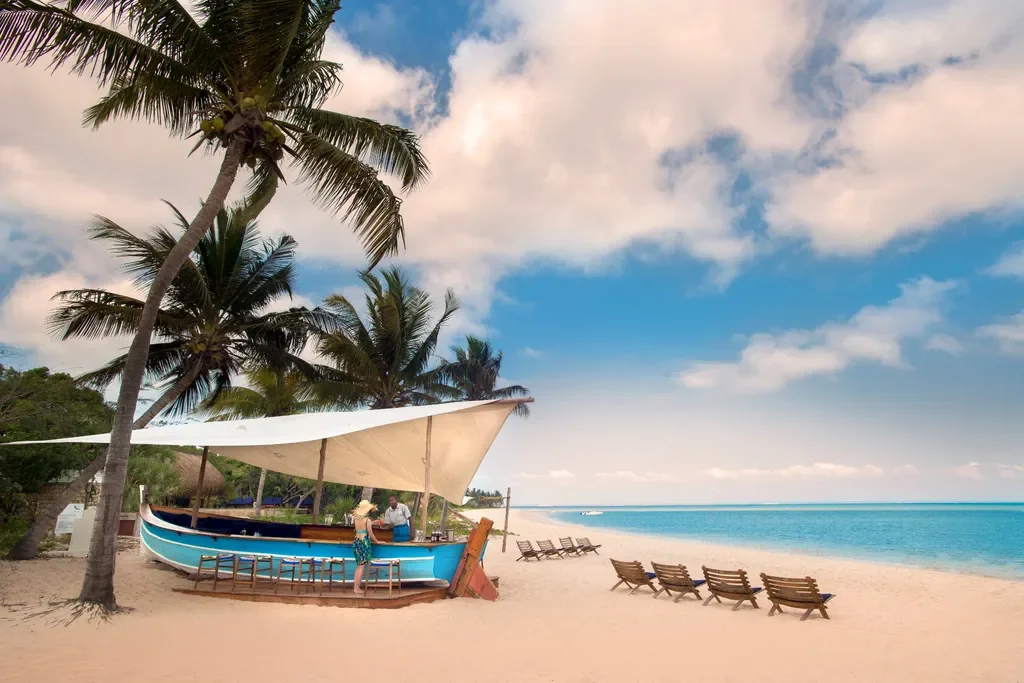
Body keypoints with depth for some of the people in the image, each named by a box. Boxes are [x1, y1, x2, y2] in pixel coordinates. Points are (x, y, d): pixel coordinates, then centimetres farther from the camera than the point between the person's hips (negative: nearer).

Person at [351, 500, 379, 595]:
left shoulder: (357, 518, 5)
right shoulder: (367, 519, -14)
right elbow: (370, 534, -10)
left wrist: (373, 523, 30)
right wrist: (376, 541, 6)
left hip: (356, 541, 7)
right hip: (364, 543, -7)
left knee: (359, 566, 15)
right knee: (361, 567, 0)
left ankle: (356, 587, 18)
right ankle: (357, 589, 3)